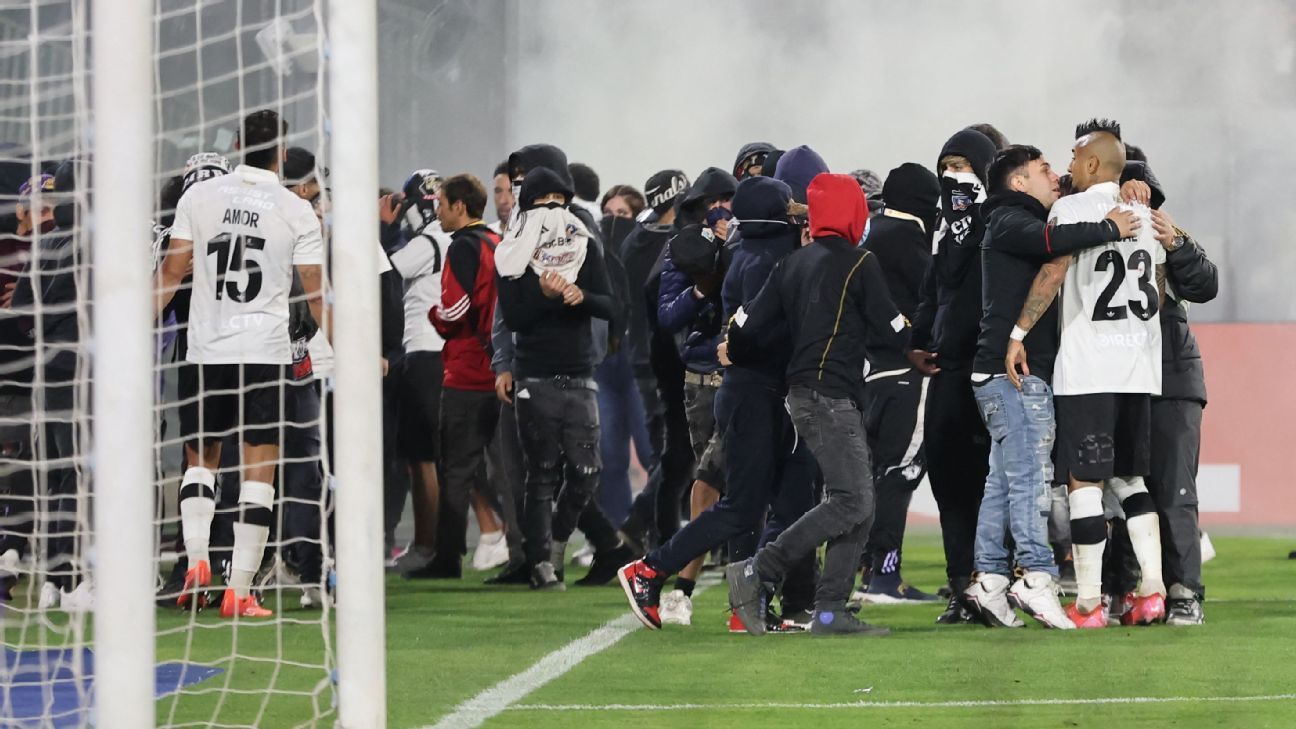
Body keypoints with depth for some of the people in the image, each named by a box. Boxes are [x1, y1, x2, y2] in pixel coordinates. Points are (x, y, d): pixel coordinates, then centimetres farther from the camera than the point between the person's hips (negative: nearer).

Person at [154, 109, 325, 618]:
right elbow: (315, 291, -1)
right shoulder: (296, 211, -2)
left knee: (202, 458, 18)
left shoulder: (199, 197, 3)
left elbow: (172, 271, 3)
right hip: (265, 351, -2)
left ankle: (196, 558, -3)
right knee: (258, 470, -1)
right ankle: (240, 591, -5)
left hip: (206, 350, 2)